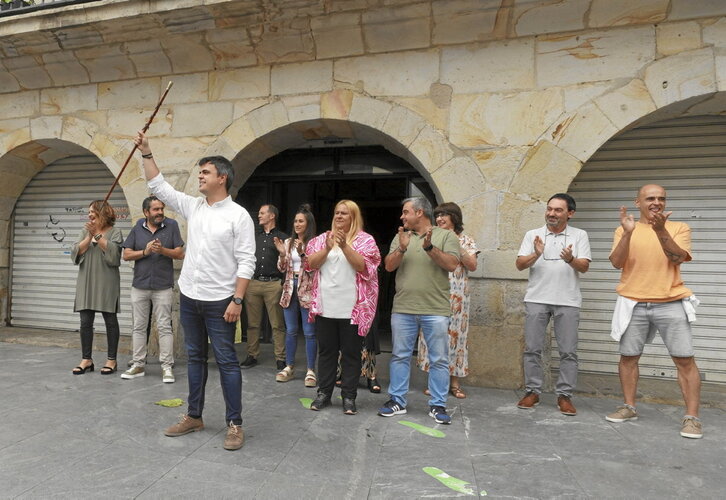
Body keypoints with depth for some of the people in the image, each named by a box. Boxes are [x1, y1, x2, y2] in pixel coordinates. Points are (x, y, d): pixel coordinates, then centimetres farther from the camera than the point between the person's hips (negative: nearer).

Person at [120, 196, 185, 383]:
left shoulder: (171, 226, -1)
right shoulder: (137, 229, 6)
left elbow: (180, 253, -2)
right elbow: (126, 255, 4)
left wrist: (162, 250, -18)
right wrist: (145, 251, -11)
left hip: (163, 286, -3)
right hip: (139, 286, 3)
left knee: (164, 327, -1)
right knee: (139, 327, 10)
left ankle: (167, 367, 5)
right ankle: (138, 365, 22)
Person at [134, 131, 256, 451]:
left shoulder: (238, 215, -10)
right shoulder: (192, 206, 8)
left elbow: (246, 262, -14)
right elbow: (158, 186, 17)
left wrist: (237, 300, -18)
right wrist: (146, 153, 11)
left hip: (220, 302, -6)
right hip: (189, 298, 7)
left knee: (227, 361, 0)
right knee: (195, 358, 15)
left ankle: (234, 424, 10)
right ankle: (194, 416, 29)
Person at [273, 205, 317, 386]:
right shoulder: (288, 242, 10)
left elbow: (313, 268, -10)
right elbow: (282, 268, 9)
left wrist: (302, 253, -22)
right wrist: (282, 254, -9)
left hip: (307, 290, -4)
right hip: (290, 288, 5)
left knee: (309, 332, 0)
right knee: (290, 330, 11)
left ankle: (310, 370, 8)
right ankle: (289, 367, 22)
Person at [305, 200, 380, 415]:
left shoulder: (365, 240, 0)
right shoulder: (322, 238, 11)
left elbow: (363, 266, -13)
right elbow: (311, 264, 1)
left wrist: (345, 246, -21)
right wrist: (327, 248, -14)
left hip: (353, 308, -3)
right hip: (325, 306, 3)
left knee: (351, 352, 5)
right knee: (326, 350, 12)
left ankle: (349, 396, 15)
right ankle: (324, 392, 24)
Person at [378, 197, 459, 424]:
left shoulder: (446, 235, 2)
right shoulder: (401, 237, 12)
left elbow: (452, 265, -9)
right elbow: (389, 266, 3)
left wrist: (429, 247, -19)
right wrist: (402, 248, -14)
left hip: (435, 310, -3)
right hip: (403, 309, 3)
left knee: (439, 359, 5)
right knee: (400, 356, 10)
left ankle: (437, 405, 18)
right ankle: (397, 401, 23)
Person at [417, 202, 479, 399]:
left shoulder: (466, 240, 9)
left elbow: (472, 266, -2)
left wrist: (457, 246, -9)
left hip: (456, 295, -1)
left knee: (455, 333, 2)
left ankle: (455, 383, 12)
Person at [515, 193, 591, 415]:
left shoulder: (579, 235, 5)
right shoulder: (533, 234, 6)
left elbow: (584, 267, -4)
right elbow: (519, 265, 0)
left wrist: (570, 259, -26)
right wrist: (536, 255, -19)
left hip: (568, 302, 0)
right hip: (536, 300, 1)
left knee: (568, 351, 3)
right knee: (532, 349, 4)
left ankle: (564, 395, 15)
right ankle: (532, 392, 16)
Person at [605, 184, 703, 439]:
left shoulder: (679, 228, 4)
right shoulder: (625, 230, 6)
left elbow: (677, 258, -12)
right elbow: (617, 263, -6)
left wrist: (660, 230, -23)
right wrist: (628, 232, -18)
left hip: (671, 303, -1)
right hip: (633, 304, 1)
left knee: (685, 359, -2)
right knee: (628, 357, 7)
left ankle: (692, 417, 7)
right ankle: (629, 407, 21)